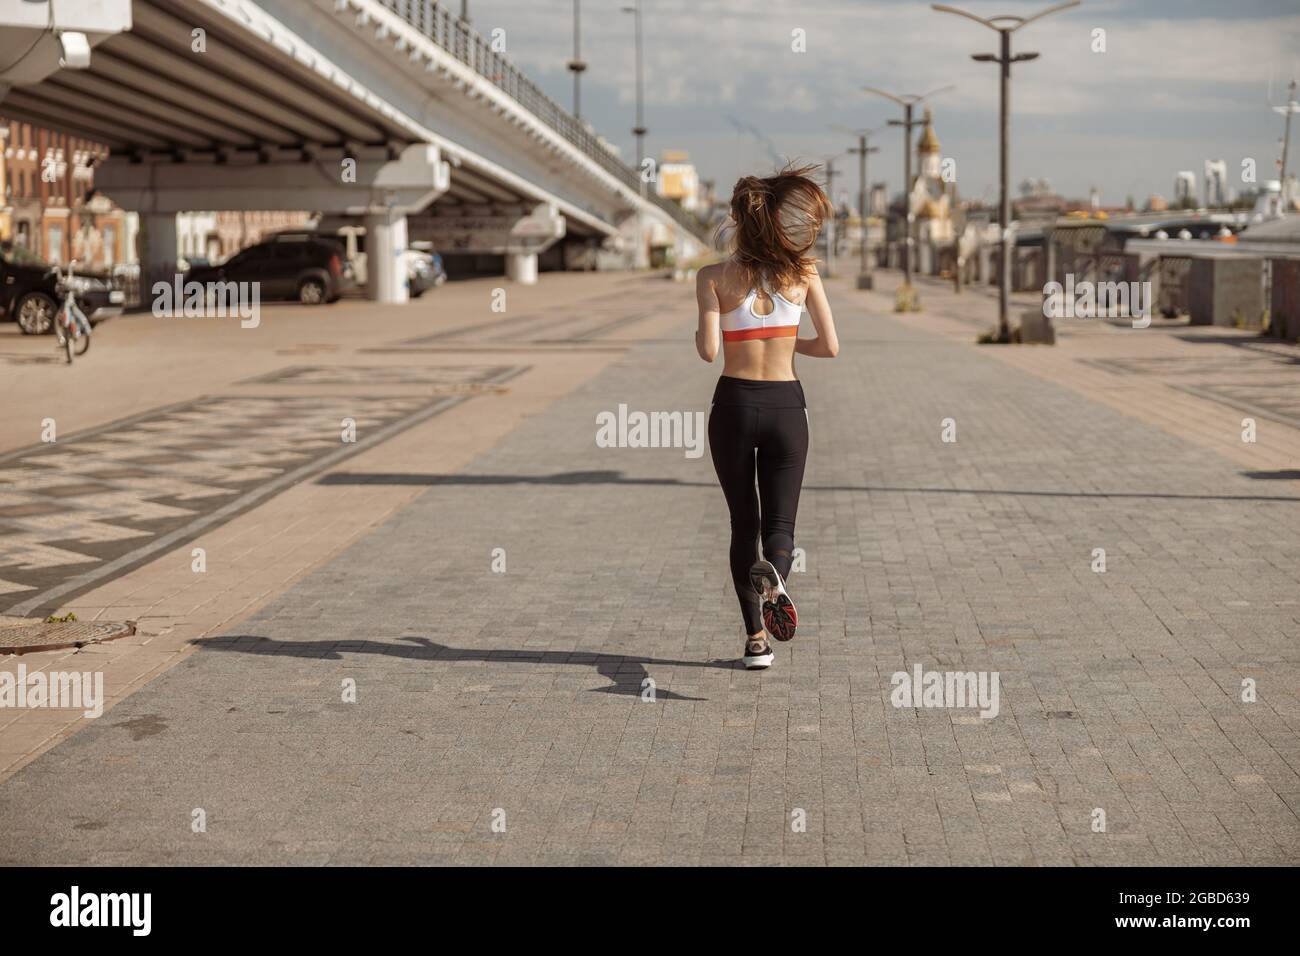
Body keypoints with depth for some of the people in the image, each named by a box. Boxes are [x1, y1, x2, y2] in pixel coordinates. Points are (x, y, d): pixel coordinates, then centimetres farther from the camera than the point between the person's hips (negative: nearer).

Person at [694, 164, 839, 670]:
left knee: (743, 523, 12)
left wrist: (698, 333, 9)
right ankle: (773, 579, -30)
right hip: (786, 405, 0)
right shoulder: (803, 273, 1)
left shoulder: (714, 277, -5)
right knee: (779, 521, 5)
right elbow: (830, 347, 0)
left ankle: (756, 637, 11)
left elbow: (709, 350, -14)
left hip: (734, 404, 0)